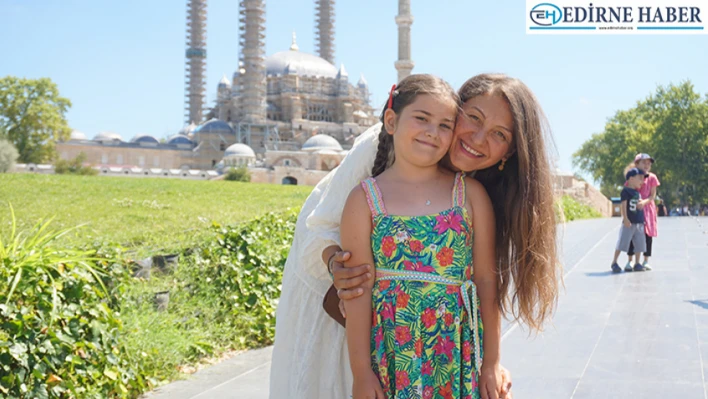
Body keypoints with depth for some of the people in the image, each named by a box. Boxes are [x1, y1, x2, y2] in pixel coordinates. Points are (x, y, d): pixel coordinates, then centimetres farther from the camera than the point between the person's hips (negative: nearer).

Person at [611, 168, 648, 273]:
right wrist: (625, 219, -19)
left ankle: (637, 263, 18)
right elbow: (623, 205, -14)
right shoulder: (626, 191, -9)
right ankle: (614, 262, 1)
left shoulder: (638, 192, 14)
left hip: (639, 222, 7)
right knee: (622, 242, -6)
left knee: (639, 244, 8)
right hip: (629, 222, -7)